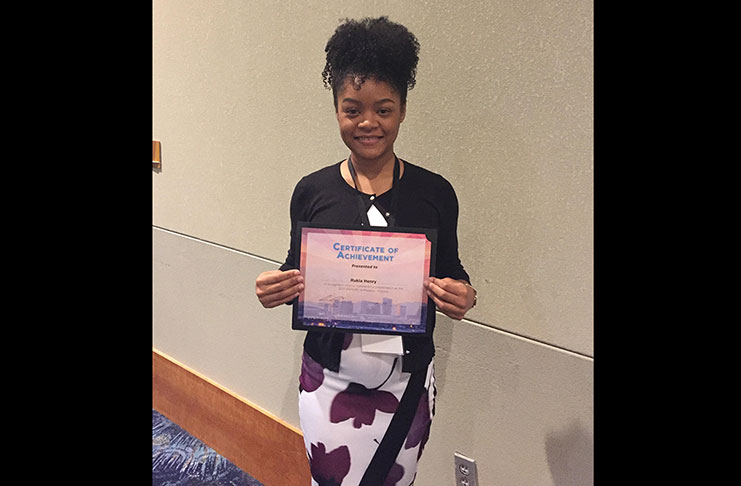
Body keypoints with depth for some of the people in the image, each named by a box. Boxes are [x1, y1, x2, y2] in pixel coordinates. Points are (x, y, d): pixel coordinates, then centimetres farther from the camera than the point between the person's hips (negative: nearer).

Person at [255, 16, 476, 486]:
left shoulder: (435, 193, -5)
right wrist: (276, 289, -16)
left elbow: (451, 272, 3)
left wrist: (461, 295, -18)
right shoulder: (312, 191, -4)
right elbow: (296, 275, 5)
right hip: (329, 379, 0)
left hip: (408, 380, 1)